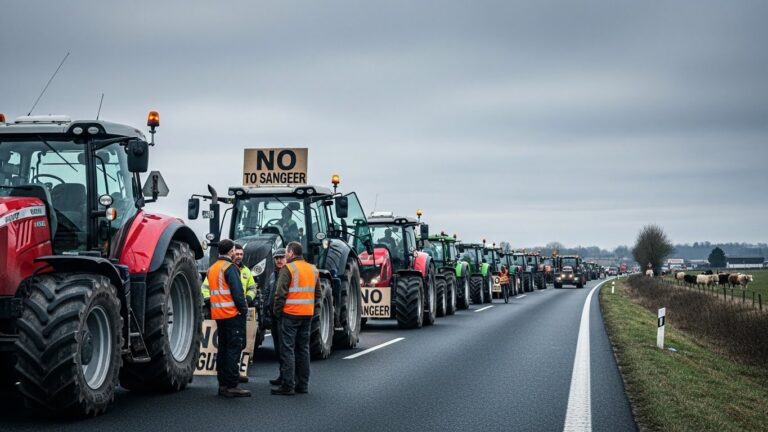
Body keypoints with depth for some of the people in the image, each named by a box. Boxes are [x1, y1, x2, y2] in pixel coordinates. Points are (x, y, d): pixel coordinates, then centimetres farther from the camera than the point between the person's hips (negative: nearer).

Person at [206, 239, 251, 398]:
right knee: (234, 349, -7)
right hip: (232, 313, -9)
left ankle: (222, 384, 15)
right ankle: (231, 386, -9)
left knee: (223, 348, 13)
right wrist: (244, 309, -10)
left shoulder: (212, 268, 15)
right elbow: (237, 292, -18)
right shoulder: (230, 267, -12)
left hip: (218, 314, 9)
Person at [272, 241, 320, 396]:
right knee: (303, 348, 14)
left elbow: (280, 293, -15)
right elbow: (317, 293, 16)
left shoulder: (288, 269, -10)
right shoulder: (313, 269, 12)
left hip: (290, 314, -7)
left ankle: (288, 385, -6)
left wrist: (277, 310, -4)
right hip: (307, 314, 7)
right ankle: (302, 384, 17)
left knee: (287, 349, -3)